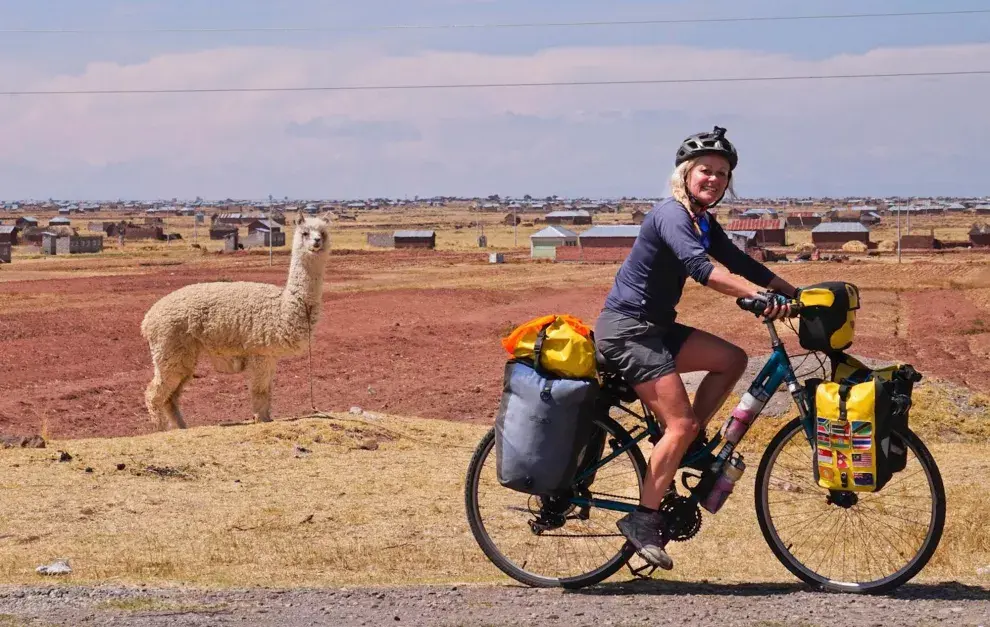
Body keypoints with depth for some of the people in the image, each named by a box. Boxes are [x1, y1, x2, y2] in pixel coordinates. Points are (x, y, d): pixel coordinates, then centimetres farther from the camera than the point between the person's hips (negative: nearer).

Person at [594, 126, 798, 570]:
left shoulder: (703, 224, 13)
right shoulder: (672, 214, -17)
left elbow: (740, 263, 13)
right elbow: (701, 268, -32)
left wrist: (796, 294, 3)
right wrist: (760, 295, -41)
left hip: (655, 328, 9)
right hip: (626, 329, -9)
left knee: (732, 359, 3)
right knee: (681, 424, -15)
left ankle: (689, 445, 8)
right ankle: (643, 519, -9)